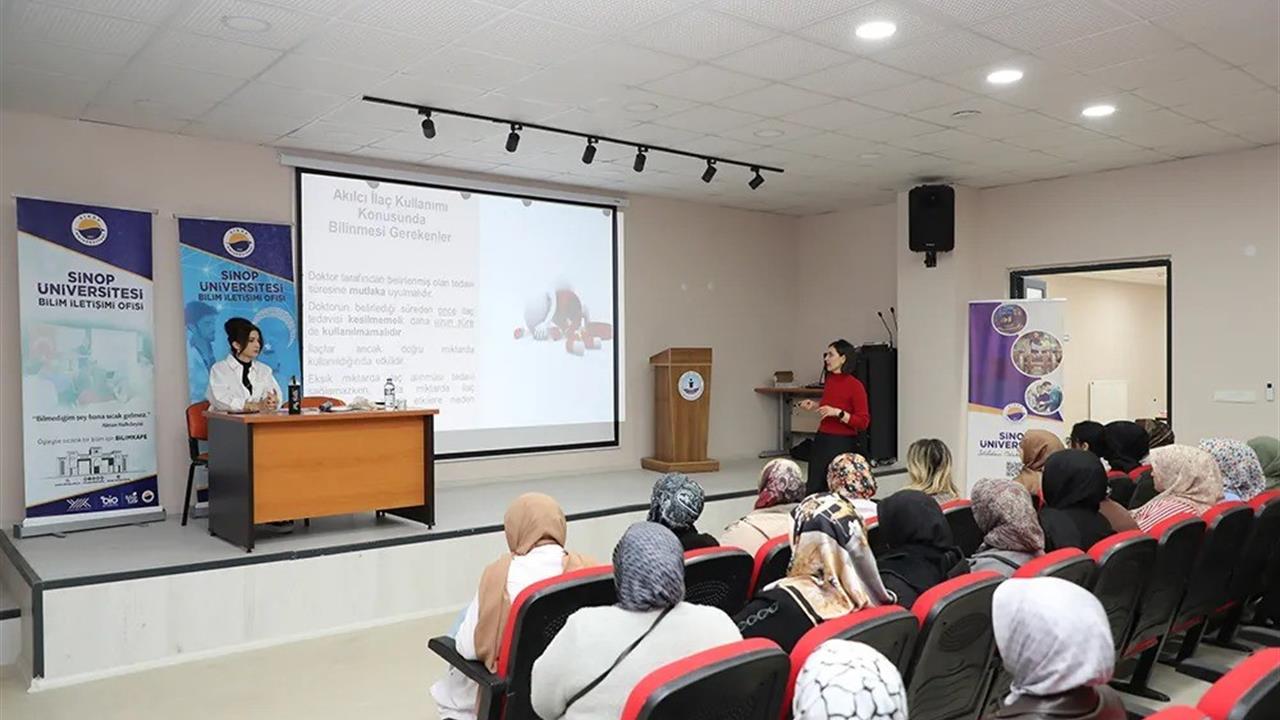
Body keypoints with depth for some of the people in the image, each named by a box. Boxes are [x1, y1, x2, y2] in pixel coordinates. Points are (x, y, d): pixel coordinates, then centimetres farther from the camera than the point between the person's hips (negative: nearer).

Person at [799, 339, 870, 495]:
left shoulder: (855, 385, -15)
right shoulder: (829, 380, 7)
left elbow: (863, 422, -15)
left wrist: (837, 412, -23)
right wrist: (814, 405, 11)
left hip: (842, 444, -7)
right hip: (821, 440, 8)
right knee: (813, 490, 6)